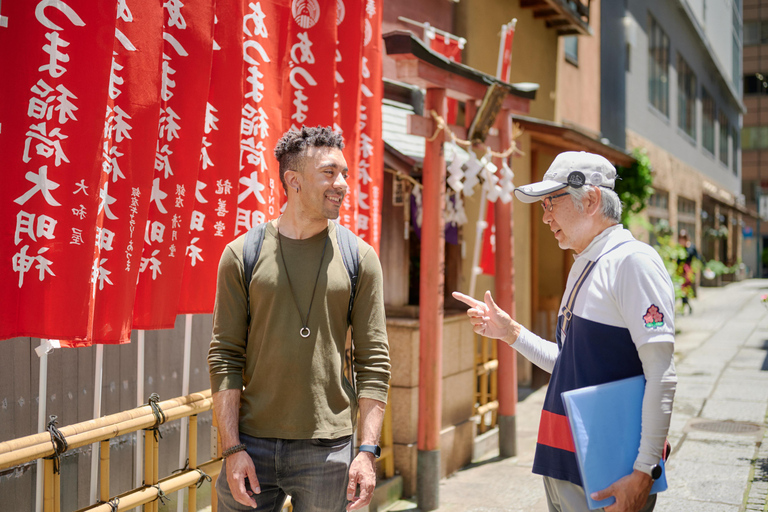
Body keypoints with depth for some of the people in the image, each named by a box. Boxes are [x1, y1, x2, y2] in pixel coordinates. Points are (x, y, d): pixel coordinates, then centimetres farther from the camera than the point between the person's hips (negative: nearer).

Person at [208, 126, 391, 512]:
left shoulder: (360, 257, 2)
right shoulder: (241, 254, 1)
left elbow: (373, 361, 1)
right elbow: (225, 356, 0)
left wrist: (368, 450, -6)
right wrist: (232, 448, -6)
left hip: (327, 450, 0)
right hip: (252, 444, 0)